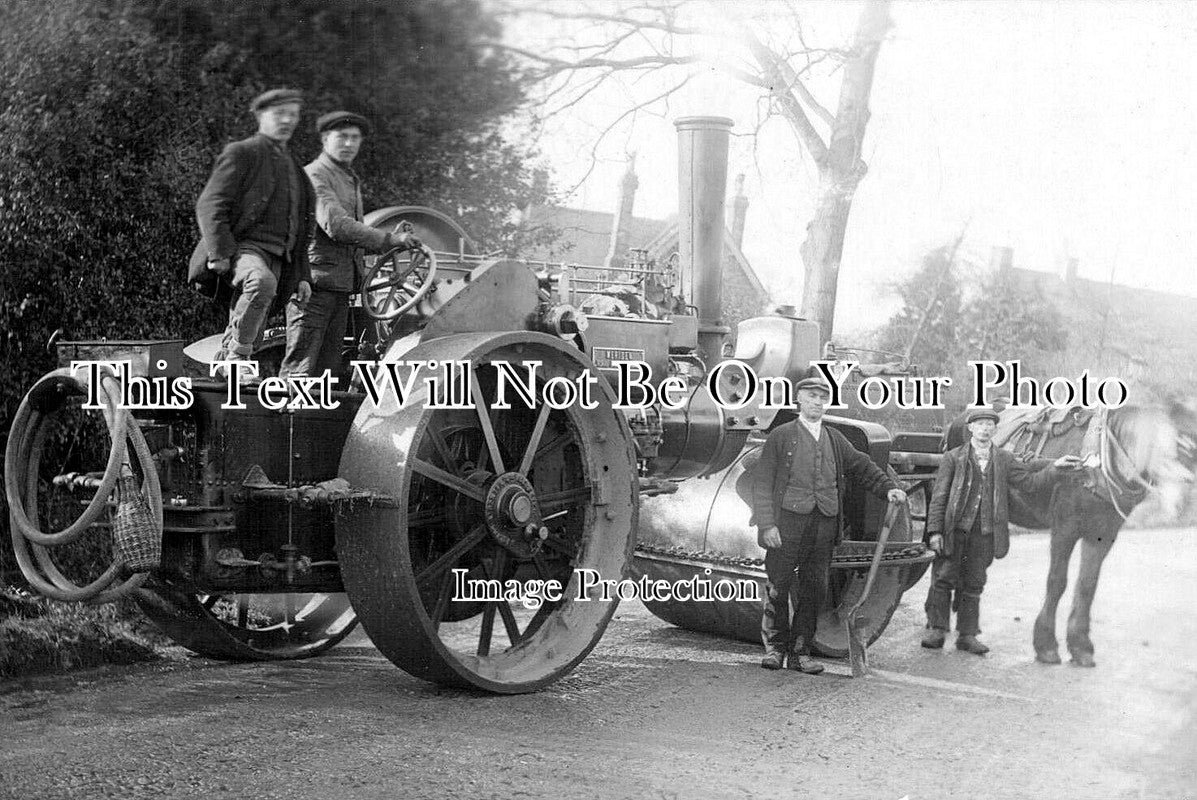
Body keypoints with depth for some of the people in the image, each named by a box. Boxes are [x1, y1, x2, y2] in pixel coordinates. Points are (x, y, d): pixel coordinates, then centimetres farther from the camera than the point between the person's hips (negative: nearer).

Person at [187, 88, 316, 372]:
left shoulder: (293, 168, 27)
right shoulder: (241, 153, 3)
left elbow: (297, 232, 30)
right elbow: (209, 206, -7)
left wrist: (302, 276, 20)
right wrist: (220, 254, -19)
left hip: (276, 259, 7)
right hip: (243, 246, -7)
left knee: (247, 336, 1)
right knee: (261, 281, -38)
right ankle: (236, 355, -31)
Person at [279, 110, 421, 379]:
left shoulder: (351, 180, 23)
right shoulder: (314, 176, -8)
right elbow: (336, 226, -20)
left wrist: (395, 242, 9)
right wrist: (390, 239, -19)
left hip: (340, 287, 9)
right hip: (313, 283, -9)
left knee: (327, 371, 8)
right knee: (300, 368, -12)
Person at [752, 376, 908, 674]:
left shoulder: (835, 439, 18)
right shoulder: (781, 436, 4)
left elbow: (862, 467, 21)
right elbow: (762, 484, -1)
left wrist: (888, 487, 3)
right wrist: (767, 525, -10)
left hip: (825, 523, 4)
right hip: (789, 521, -4)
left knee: (814, 589, 2)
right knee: (778, 587, -3)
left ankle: (799, 652, 12)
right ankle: (774, 646, 14)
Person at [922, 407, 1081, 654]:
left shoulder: (1004, 460, 11)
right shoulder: (953, 458, 2)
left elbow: (1029, 481, 8)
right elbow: (939, 496, -1)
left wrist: (1055, 467, -4)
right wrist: (935, 530, -8)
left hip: (984, 532, 3)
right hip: (953, 530, -2)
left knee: (973, 585, 8)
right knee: (943, 579, -2)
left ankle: (967, 635, 13)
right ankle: (936, 630, 6)